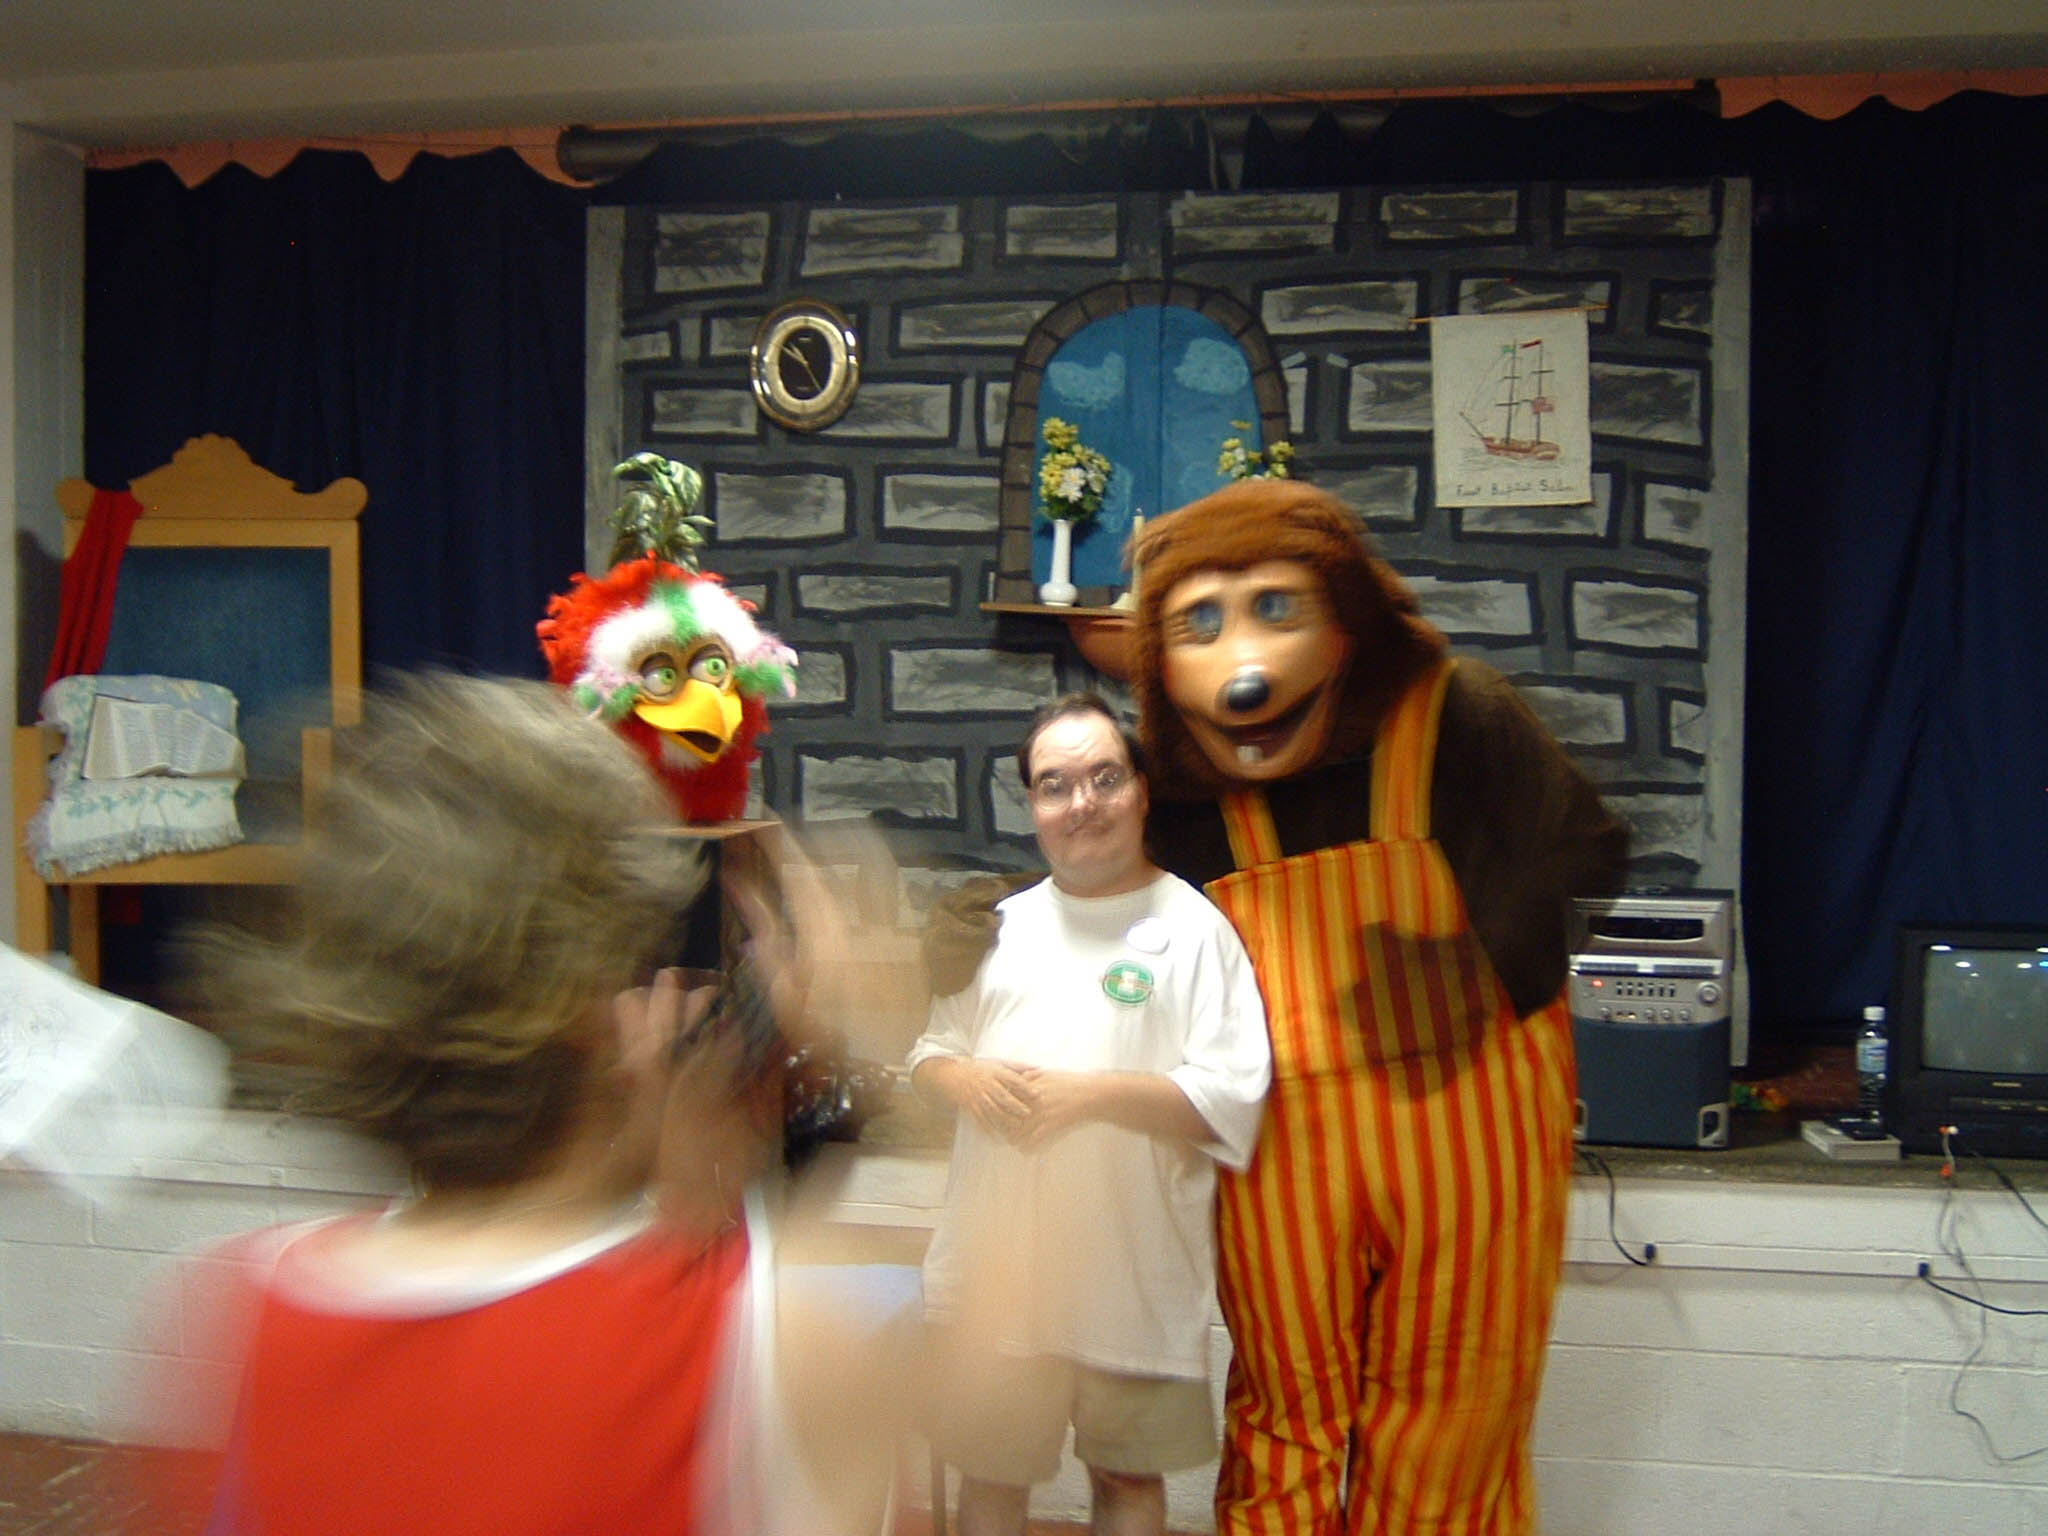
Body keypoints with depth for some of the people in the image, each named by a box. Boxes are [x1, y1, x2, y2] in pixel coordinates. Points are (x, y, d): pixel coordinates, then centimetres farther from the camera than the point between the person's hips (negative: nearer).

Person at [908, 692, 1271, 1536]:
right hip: (997, 1261, 4)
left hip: (1134, 1270, -4)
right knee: (988, 1468, 18)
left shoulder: (1194, 928, -7)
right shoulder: (1003, 924, 9)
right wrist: (966, 1079, -7)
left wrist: (1096, 1095, -21)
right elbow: (929, 1047, 15)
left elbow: (1233, 1103, -13)